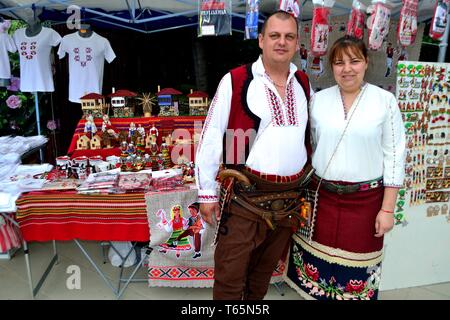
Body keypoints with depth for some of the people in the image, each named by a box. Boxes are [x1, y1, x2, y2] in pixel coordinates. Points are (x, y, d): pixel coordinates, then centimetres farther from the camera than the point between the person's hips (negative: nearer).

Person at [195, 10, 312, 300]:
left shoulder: (304, 85, 9)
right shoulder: (236, 81, -8)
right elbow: (211, 138, -8)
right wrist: (208, 192, -8)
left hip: (290, 198, 5)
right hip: (245, 197, -4)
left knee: (264, 271, 21)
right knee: (230, 276, 5)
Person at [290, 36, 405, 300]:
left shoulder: (385, 101, -5)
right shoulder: (318, 100, 1)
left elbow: (394, 155, -4)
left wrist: (388, 208, -6)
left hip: (365, 199, -2)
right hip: (321, 196, 2)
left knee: (356, 269, 11)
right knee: (318, 262, 13)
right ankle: (315, 293, 38)